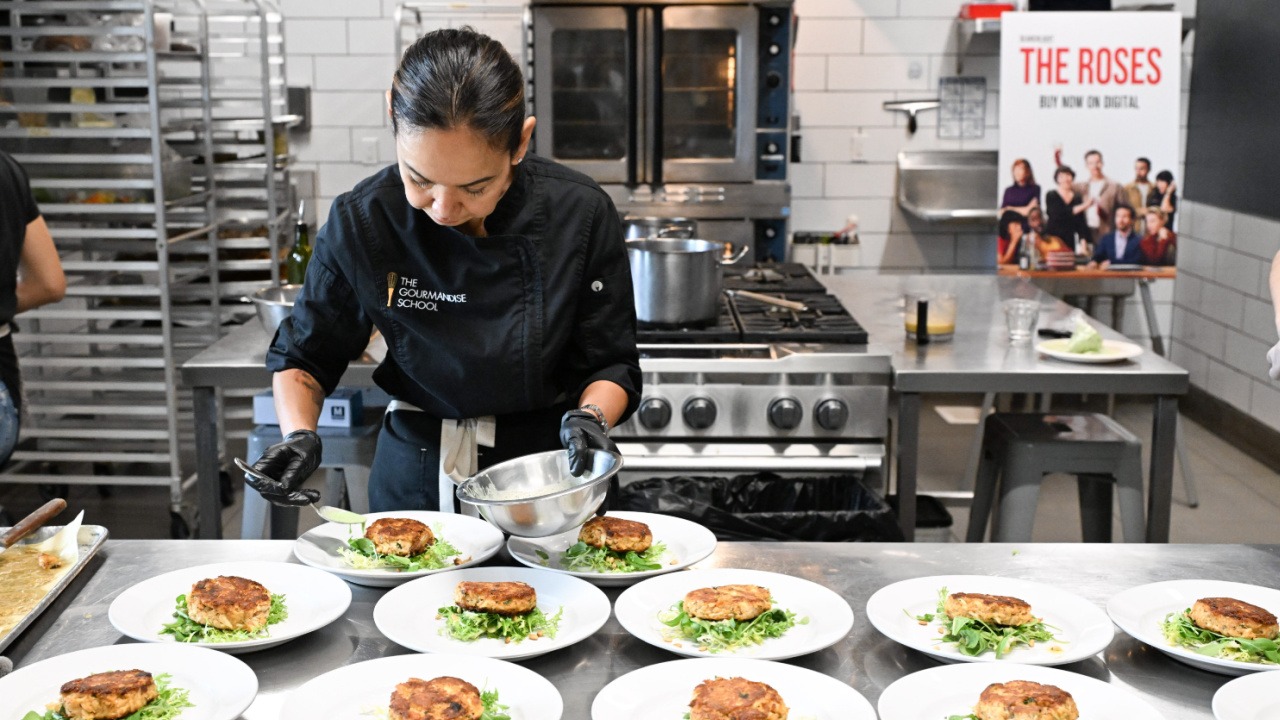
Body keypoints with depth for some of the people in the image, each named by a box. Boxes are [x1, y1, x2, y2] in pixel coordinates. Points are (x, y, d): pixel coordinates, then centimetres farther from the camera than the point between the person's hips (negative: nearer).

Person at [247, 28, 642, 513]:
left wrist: (590, 417, -24)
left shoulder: (581, 214, -14)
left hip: (547, 471, 0)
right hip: (415, 475, 1)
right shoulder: (360, 223, -13)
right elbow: (303, 357, 2)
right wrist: (299, 434, -16)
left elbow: (611, 364, -4)